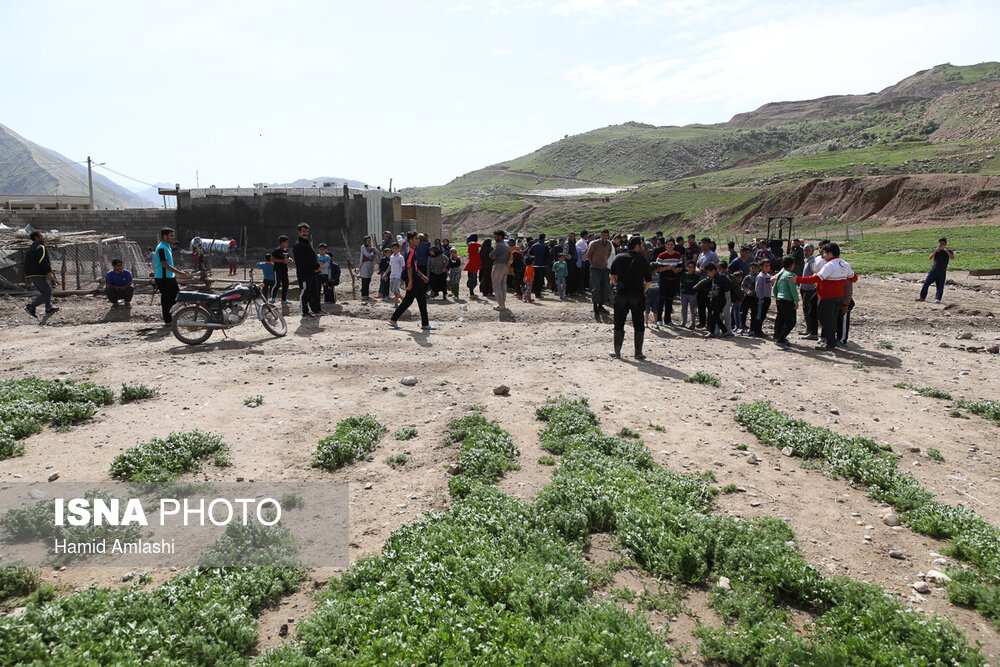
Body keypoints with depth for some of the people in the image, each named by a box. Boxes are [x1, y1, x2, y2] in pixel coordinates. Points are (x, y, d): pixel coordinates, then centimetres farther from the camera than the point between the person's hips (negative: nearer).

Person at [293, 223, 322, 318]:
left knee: (315, 292, 14)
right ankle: (305, 312, -1)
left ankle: (316, 310, 24)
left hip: (313, 273, 9)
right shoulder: (298, 245, -9)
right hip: (304, 274, -9)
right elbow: (304, 260, -17)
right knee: (305, 292, -5)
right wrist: (315, 266, -13)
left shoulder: (308, 243, 19)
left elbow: (314, 257, 19)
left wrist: (317, 265, -1)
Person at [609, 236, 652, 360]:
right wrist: (642, 292, 10)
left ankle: (617, 351, 10)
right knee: (638, 325, 8)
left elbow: (611, 275, 7)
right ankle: (638, 352, 9)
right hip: (637, 295, -2)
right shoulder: (643, 260, -4)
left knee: (619, 324, 9)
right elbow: (649, 281, -4)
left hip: (621, 294, 2)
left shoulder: (618, 257, 3)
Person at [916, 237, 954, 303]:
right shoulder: (936, 251, 10)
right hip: (933, 270, 2)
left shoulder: (948, 251, 5)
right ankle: (922, 297, 10)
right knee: (926, 283, -1)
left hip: (942, 271, -2)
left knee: (940, 286, -7)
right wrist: (937, 250, -17)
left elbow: (952, 257, -15)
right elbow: (930, 257, -8)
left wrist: (946, 250, -23)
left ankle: (937, 299, -5)